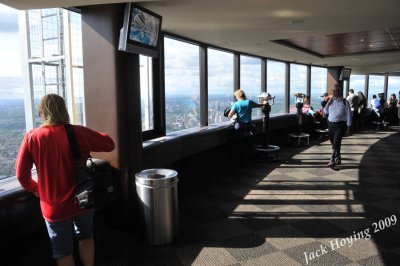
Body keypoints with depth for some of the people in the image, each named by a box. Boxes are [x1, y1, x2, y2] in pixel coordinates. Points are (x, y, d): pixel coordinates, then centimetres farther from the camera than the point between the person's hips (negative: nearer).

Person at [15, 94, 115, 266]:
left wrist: (37, 190, 11)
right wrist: (93, 136, 13)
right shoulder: (77, 133, -15)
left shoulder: (32, 137, -12)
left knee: (63, 252, 19)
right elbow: (110, 145, -5)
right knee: (85, 236, 28)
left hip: (53, 207, 0)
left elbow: (21, 174, -6)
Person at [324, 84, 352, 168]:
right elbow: (325, 112, 13)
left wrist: (348, 126, -5)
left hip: (340, 124, -5)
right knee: (333, 143, 14)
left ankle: (333, 160, -10)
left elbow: (348, 114, -3)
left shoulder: (345, 102, -4)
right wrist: (328, 104, -4)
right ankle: (338, 158, 32)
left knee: (336, 142, -15)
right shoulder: (331, 101, 9)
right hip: (331, 124, 5)